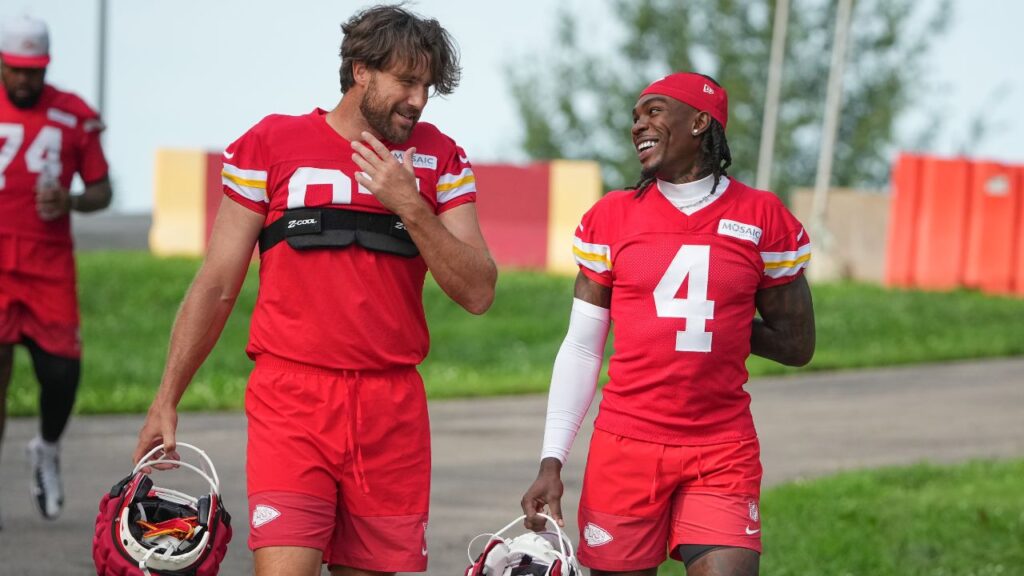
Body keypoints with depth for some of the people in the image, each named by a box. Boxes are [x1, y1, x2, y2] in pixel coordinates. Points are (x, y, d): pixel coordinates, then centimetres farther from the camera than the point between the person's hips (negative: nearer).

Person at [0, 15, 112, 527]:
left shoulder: (74, 116, 6)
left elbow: (101, 190, 10)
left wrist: (72, 203, -9)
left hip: (50, 264, 1)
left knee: (62, 370, -6)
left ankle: (47, 450, 26)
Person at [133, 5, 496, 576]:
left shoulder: (440, 159, 9)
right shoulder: (271, 144, 3)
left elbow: (478, 293, 1)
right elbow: (217, 286, 8)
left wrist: (410, 208, -11)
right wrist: (167, 400, 8)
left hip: (393, 408, 3)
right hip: (291, 398, -2)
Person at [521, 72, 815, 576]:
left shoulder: (763, 219, 3)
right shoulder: (610, 218, 5)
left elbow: (797, 345, 10)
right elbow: (581, 349, 6)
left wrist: (709, 321, 4)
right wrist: (551, 459, 0)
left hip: (722, 453, -1)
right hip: (624, 447, 1)